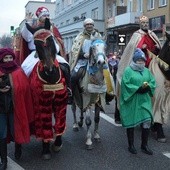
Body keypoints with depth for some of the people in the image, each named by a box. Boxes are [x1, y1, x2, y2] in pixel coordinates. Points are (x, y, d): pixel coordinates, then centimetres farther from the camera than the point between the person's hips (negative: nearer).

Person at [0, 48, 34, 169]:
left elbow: (25, 90, -3)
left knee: (15, 131, 10)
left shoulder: (19, 72, -3)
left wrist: (28, 111, -6)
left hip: (15, 107, -1)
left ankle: (18, 149, 42)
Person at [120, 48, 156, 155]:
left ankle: (144, 145, 15)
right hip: (131, 101, -4)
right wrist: (138, 89, -20)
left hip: (144, 101, 4)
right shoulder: (128, 70, -4)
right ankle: (131, 145, 20)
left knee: (147, 122, -1)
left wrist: (147, 87, -14)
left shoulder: (147, 71, 13)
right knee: (131, 123, 5)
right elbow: (126, 84, -14)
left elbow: (153, 82, 8)